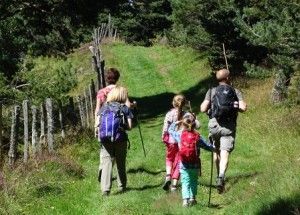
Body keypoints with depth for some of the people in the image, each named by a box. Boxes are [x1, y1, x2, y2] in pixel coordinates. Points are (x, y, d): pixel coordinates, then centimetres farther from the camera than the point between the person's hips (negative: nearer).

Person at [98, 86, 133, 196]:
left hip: (106, 139, 1)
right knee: (121, 164, 15)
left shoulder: (104, 107, 7)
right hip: (121, 139, 0)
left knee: (106, 163, -2)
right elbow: (129, 126, -4)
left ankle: (105, 188, -14)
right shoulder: (125, 108, 1)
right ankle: (122, 186, 26)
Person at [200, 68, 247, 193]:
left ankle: (219, 176, 32)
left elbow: (203, 109, -3)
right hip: (229, 126, -1)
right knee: (224, 154, -9)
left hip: (214, 124, 1)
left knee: (216, 151, 21)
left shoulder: (211, 91, 6)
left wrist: (203, 105, 19)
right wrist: (235, 107, 15)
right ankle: (221, 177, -30)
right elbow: (243, 108, -6)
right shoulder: (235, 92, 7)